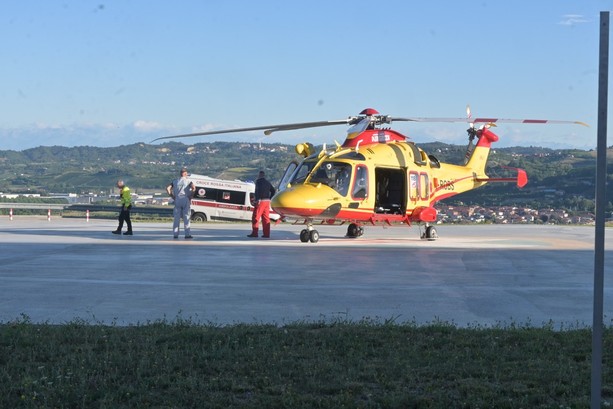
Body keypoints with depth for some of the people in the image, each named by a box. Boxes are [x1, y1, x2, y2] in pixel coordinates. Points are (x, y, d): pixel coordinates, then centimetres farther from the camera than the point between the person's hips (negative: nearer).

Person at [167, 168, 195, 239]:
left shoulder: (175, 182, 13)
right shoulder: (188, 181, 3)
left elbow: (168, 188, 3)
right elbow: (193, 187, -16)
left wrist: (173, 197, 8)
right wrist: (191, 196, -6)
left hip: (177, 200, 3)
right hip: (186, 200, -3)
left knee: (177, 218, 5)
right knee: (186, 218, 0)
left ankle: (175, 234, 2)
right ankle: (187, 234, -3)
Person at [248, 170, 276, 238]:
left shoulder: (258, 181, -3)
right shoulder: (267, 183, 18)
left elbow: (259, 189, -19)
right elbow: (273, 191, 19)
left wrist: (258, 199, -24)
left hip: (260, 201, -7)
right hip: (267, 201, 7)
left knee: (255, 218, -4)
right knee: (266, 218, 7)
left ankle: (254, 233, -7)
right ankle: (266, 233, 4)